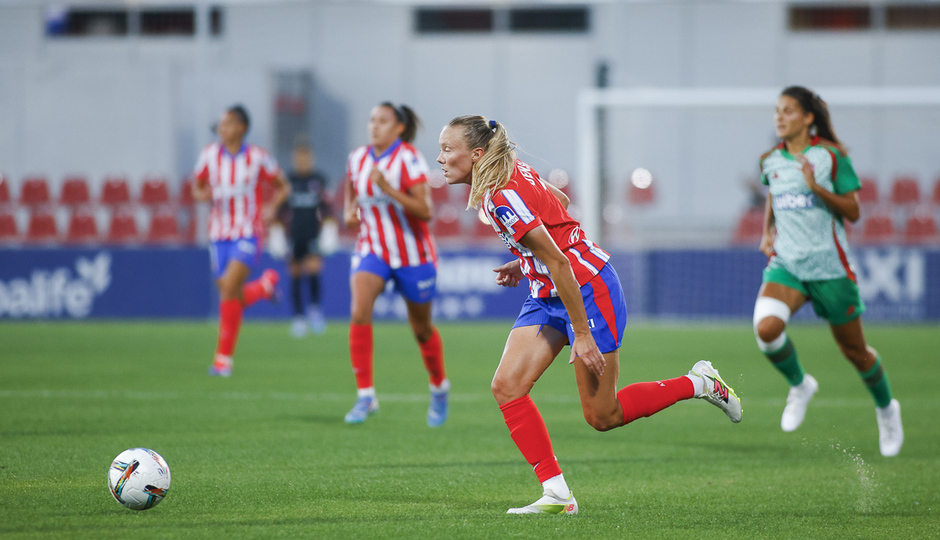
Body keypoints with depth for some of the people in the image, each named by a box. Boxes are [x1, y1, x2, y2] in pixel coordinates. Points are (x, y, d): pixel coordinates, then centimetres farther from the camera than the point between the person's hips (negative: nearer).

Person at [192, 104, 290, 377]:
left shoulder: (258, 157, -6)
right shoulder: (210, 155, 1)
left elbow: (282, 187, 7)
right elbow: (197, 186, 14)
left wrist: (272, 206, -12)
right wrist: (204, 195, -9)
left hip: (248, 234, -4)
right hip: (220, 235, 4)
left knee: (230, 288, -20)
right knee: (230, 295, 6)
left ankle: (224, 357, -12)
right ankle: (265, 285, 40)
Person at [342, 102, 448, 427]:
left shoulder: (408, 159, -16)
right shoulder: (357, 159, -1)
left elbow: (425, 212, -23)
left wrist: (387, 189, -33)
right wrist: (349, 213, -1)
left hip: (413, 255, -3)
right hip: (372, 250, 3)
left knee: (421, 329, 11)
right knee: (359, 312, -22)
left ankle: (439, 388, 39)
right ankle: (365, 396, -18)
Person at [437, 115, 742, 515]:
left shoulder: (502, 197, -26)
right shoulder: (507, 173, 2)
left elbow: (557, 262, -26)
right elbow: (559, 201, 18)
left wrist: (581, 334, -23)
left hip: (588, 289, -10)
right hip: (546, 295, 10)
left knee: (602, 416, -1)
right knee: (506, 385, -5)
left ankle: (701, 384, 18)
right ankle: (556, 494, -3)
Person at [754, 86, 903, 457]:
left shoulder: (831, 156, -7)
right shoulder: (771, 161, 6)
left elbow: (853, 211, -8)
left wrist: (817, 188, -22)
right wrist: (767, 232, 7)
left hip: (829, 265, -3)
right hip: (786, 263, 3)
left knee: (854, 350, 8)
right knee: (766, 328, -26)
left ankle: (886, 408, 37)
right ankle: (799, 385, 3)